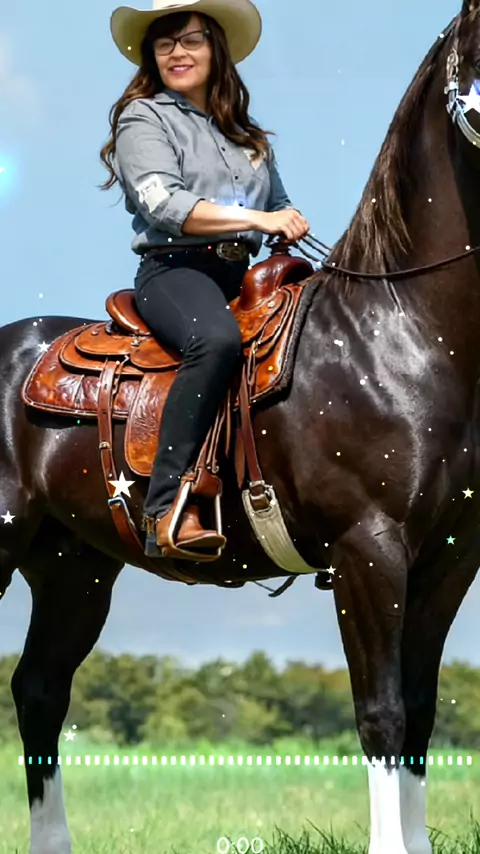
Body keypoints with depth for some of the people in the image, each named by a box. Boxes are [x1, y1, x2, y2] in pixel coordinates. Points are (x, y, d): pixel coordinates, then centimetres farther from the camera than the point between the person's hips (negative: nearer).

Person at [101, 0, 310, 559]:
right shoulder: (144, 118, 4)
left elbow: (279, 206, 27)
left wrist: (293, 228, 3)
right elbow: (164, 205, -11)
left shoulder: (247, 134, 23)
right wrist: (260, 219, -17)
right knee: (217, 339, -39)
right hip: (175, 270, -7)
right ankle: (167, 507, -40)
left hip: (245, 272, 7)